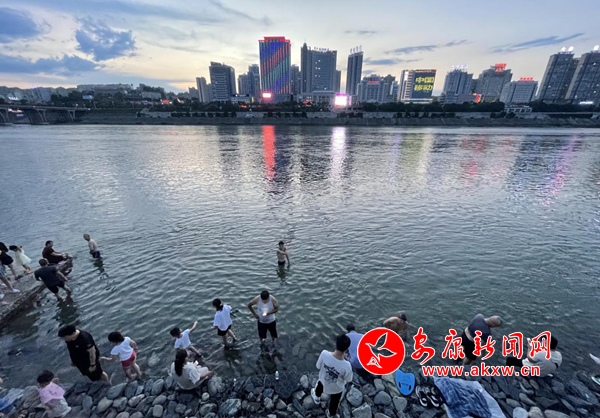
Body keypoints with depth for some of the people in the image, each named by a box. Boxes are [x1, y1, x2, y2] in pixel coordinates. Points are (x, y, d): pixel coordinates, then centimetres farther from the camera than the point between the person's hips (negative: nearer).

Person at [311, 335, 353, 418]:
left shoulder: (324, 354, -38)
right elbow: (348, 380, -19)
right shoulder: (346, 366, -41)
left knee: (319, 387, 39)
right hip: (337, 388, -1)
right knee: (334, 402, 35)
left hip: (323, 381, 1)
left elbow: (318, 367, -17)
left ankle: (317, 398, 69)